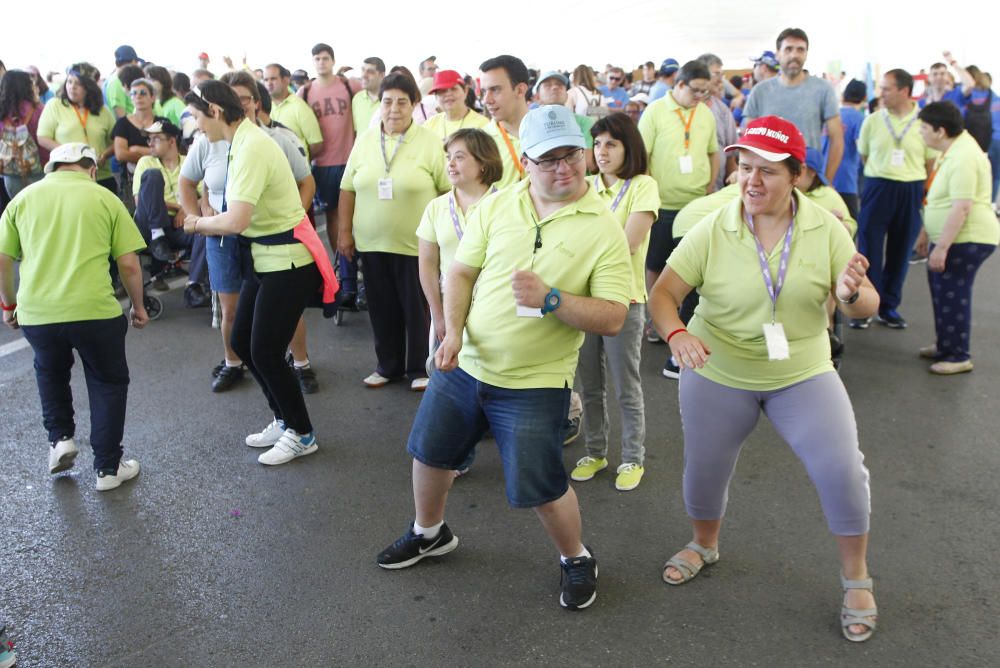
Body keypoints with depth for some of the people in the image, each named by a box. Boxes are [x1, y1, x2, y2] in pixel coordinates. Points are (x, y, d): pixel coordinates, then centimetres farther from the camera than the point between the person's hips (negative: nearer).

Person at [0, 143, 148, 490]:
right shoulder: (105, 199, 5)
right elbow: (129, 265, 2)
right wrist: (138, 306, 16)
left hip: (36, 313, 3)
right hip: (94, 310, -2)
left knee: (50, 372, 32)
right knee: (108, 383, 17)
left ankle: (60, 439, 24)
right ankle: (108, 468, 20)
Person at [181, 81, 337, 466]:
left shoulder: (251, 147, -21)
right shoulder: (244, 140, 8)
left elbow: (236, 221, -26)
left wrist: (199, 223, -9)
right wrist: (208, 224, 0)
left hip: (286, 261, -10)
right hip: (265, 257, 10)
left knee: (265, 352, -3)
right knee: (242, 342, 15)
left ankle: (301, 435, 15)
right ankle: (284, 420, 29)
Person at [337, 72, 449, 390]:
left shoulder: (430, 142, -6)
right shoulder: (364, 140, 6)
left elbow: (450, 191, -5)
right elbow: (348, 189, 10)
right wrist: (344, 231, 7)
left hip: (416, 245, -4)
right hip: (372, 244, 4)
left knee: (417, 310, 6)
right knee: (382, 309, 13)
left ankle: (420, 369, 21)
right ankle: (388, 365, 29)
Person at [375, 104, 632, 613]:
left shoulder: (603, 228, -13)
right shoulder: (496, 206, -3)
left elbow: (612, 319, -16)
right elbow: (461, 272, 4)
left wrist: (549, 298, -29)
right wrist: (453, 331, -11)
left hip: (535, 383, -4)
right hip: (465, 364, 5)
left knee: (539, 488, 1)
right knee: (429, 451, 19)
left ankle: (576, 559, 32)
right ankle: (429, 533, 48)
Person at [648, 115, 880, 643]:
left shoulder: (826, 229, -9)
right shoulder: (712, 230, -12)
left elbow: (865, 306, -8)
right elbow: (663, 292, -15)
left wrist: (851, 294, -32)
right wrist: (675, 333, -35)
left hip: (802, 373, 0)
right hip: (717, 374, 0)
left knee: (842, 471, -10)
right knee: (704, 471, 11)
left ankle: (856, 578, 17)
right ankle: (704, 545, 45)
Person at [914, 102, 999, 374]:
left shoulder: (963, 158, -22)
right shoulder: (949, 151, 11)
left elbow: (961, 208, -26)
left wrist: (941, 247, -26)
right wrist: (925, 232, 22)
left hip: (967, 239, -10)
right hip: (950, 237, 10)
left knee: (953, 296, -5)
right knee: (941, 291, 16)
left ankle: (958, 357, 6)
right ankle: (945, 345, 30)